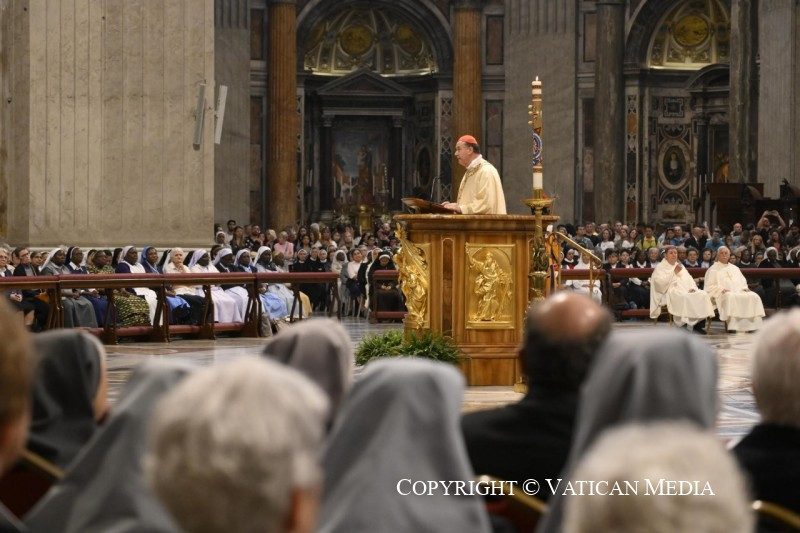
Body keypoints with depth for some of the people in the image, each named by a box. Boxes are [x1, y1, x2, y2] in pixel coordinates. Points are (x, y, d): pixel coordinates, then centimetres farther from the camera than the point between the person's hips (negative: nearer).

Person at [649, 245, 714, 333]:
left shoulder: (680, 266, 29)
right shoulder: (660, 267, 6)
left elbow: (689, 279, 22)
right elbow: (660, 283, -10)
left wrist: (692, 288, -1)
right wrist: (674, 272, -14)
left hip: (686, 291, 7)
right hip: (670, 292, -7)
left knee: (703, 295, -20)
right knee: (684, 297, -38)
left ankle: (698, 325, -22)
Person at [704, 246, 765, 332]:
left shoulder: (735, 268, 29)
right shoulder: (713, 269, 14)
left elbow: (743, 282, 30)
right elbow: (709, 287, 5)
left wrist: (744, 288, 6)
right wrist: (721, 289, -12)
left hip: (739, 292, 5)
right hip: (723, 295, -5)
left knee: (754, 297, -23)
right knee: (731, 297, -40)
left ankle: (753, 327, -28)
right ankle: (732, 328, -45)